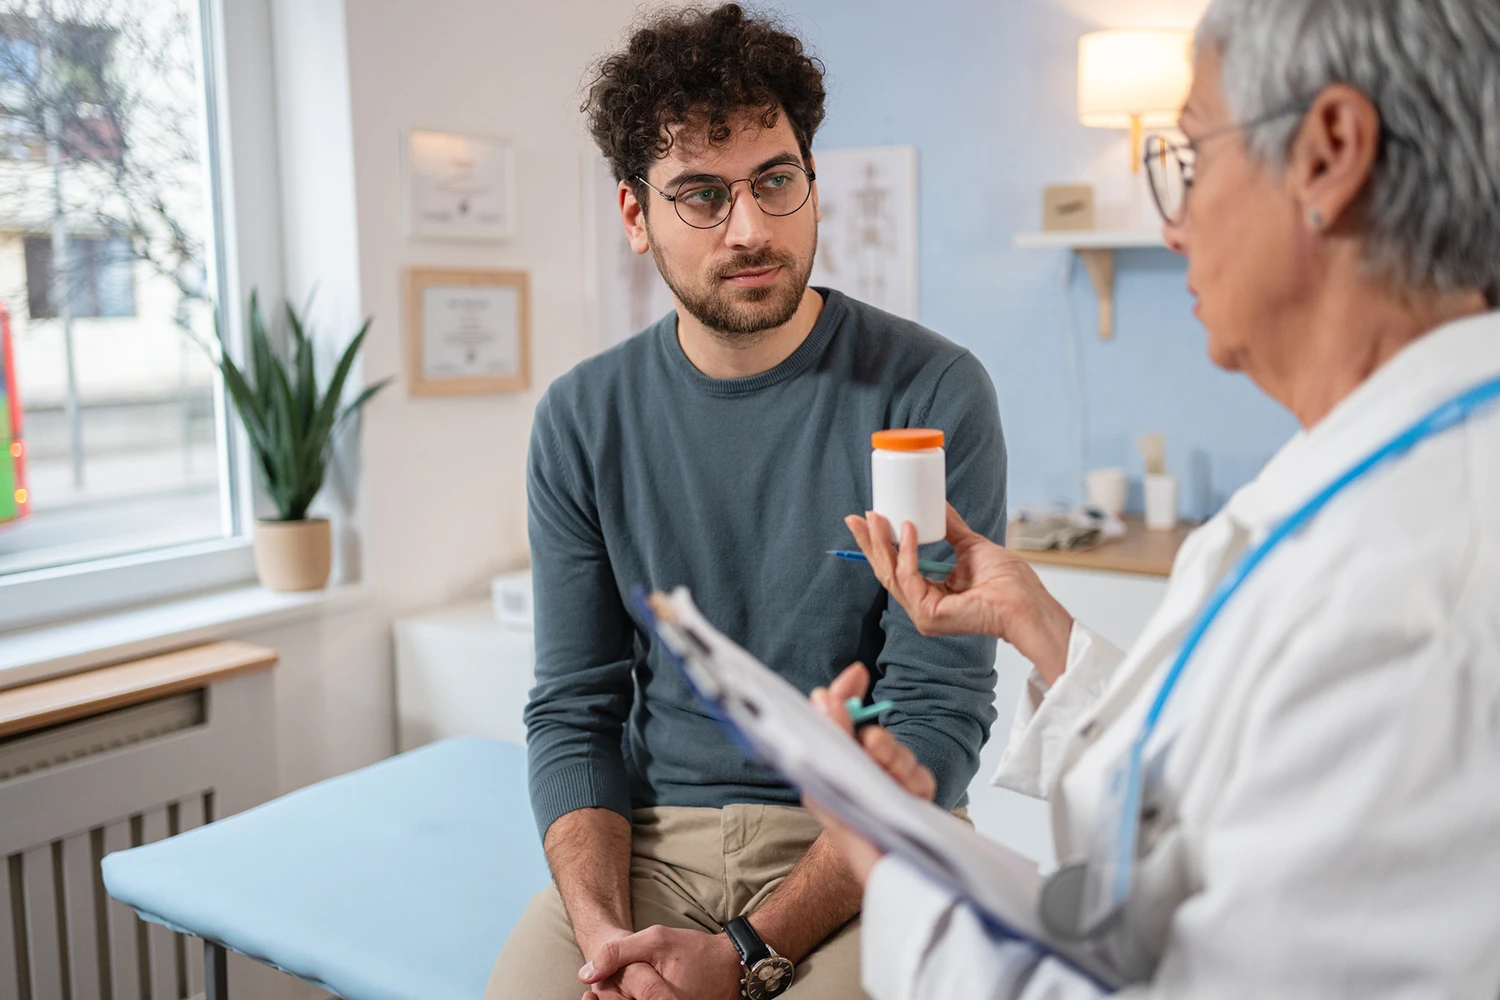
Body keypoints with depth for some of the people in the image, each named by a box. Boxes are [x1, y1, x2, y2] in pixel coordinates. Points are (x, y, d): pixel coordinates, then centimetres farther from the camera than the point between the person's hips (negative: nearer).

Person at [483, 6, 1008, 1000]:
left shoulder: (931, 394, -8)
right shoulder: (583, 419, 3)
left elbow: (938, 714, -11)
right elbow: (573, 709, 3)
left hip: (864, 845, -2)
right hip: (652, 838, 2)